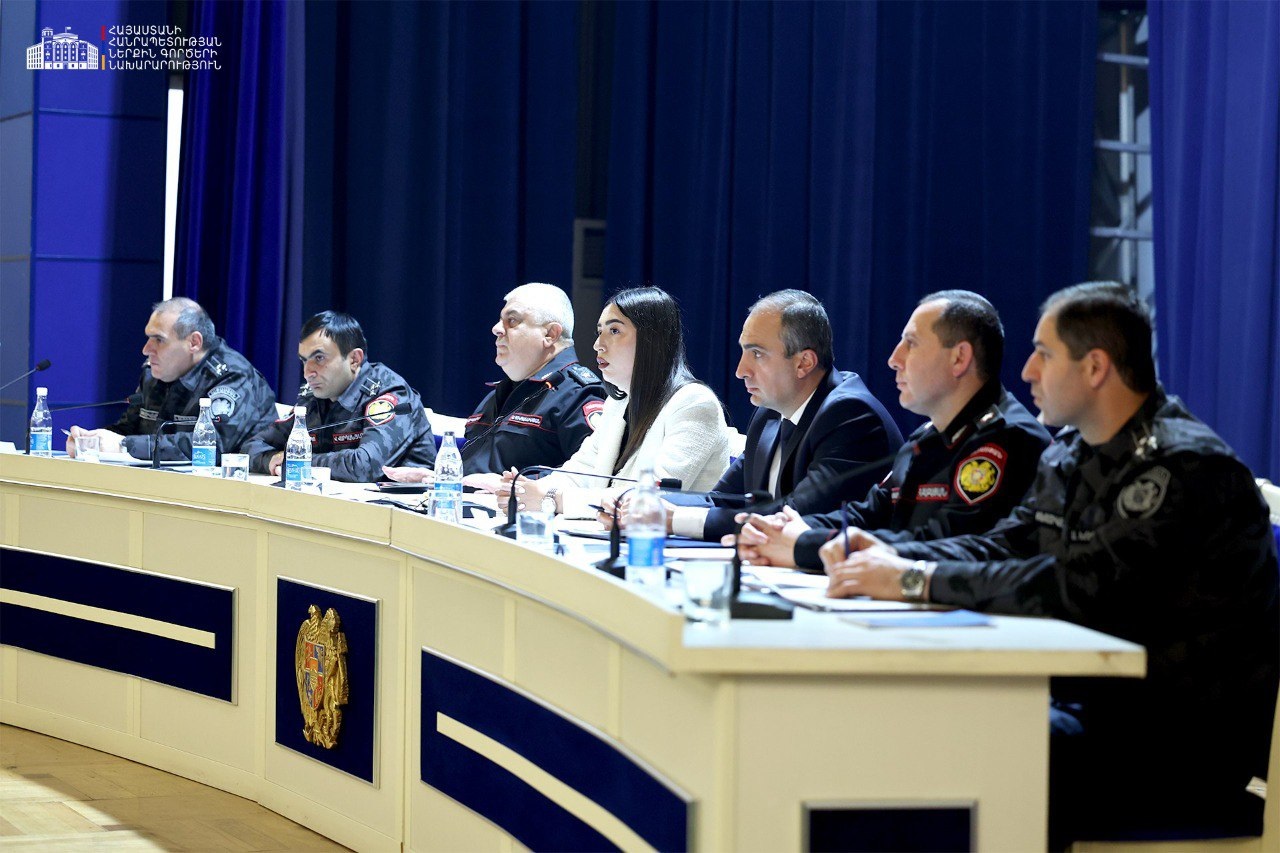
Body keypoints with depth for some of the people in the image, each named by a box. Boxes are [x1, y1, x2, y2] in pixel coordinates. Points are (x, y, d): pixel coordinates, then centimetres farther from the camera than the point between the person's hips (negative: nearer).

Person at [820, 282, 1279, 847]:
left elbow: (1079, 588, -25)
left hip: (1189, 737, -9)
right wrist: (892, 557, -3)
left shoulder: (1184, 466, -17)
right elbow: (1004, 546, 16)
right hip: (1098, 698, 9)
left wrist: (917, 580, -21)